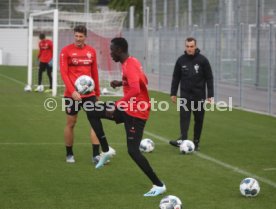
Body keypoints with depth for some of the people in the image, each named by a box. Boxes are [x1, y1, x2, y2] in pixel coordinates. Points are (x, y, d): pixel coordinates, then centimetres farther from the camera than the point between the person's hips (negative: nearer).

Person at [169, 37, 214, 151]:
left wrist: (210, 95, -6)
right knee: (184, 116, -14)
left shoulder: (202, 60, -5)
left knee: (198, 119, 6)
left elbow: (209, 78, -3)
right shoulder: (181, 60, 1)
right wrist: (173, 93, 5)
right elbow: (176, 77, 9)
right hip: (185, 94, 1)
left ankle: (196, 142, 15)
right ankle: (183, 139, -26)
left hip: (199, 95, -1)